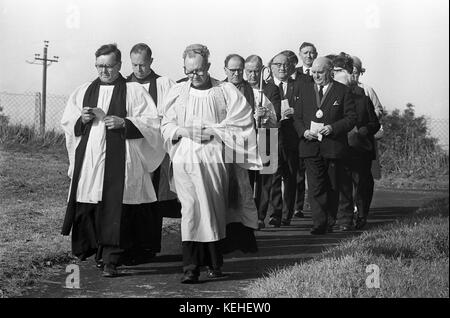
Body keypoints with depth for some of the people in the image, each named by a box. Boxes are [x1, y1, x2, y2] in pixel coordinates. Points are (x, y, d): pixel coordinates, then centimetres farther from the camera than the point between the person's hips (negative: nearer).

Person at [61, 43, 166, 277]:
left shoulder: (133, 92, 3)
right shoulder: (84, 92, 15)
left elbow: (152, 123, -3)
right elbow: (66, 123, 16)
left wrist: (124, 123, -16)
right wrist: (83, 120, -5)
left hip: (118, 160, -4)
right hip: (88, 158, 4)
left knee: (115, 209, -9)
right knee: (87, 208, 3)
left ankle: (111, 260, -6)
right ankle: (88, 248, 22)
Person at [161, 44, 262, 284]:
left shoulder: (226, 91, 3)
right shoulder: (177, 92, 12)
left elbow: (241, 123, -1)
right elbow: (166, 125, 15)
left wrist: (212, 131, -11)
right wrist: (181, 130, -6)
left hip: (215, 159, -1)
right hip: (185, 159, 1)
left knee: (215, 209, 5)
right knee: (190, 210, -8)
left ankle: (214, 263, 21)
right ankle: (191, 267, -8)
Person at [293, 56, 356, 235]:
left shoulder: (343, 91, 3)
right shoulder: (305, 90, 13)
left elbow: (351, 118, 0)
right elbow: (297, 117, 13)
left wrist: (332, 128, -15)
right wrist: (304, 131, -7)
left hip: (334, 147, -1)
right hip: (311, 145, 1)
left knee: (333, 188, 7)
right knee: (315, 188, -9)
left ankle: (330, 223, 18)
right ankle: (319, 223, -11)